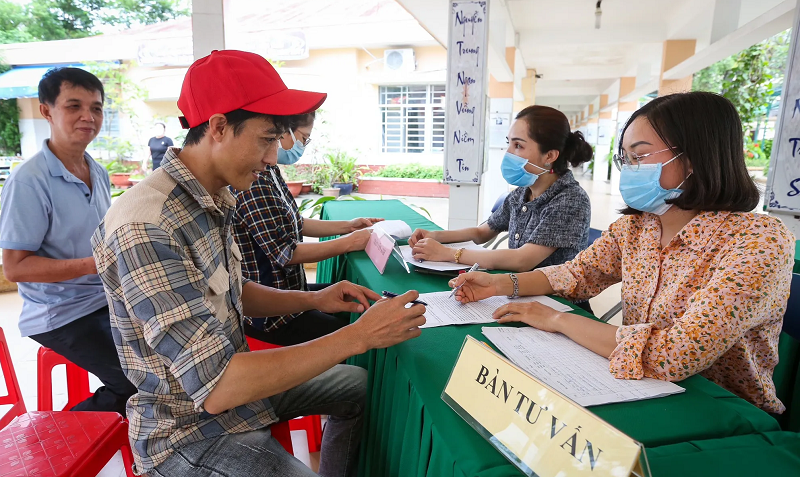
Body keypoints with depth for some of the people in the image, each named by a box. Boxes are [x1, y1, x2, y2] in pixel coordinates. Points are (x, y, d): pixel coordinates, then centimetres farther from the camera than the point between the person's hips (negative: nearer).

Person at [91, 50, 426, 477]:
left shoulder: (214, 198, -2)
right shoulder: (146, 226, -30)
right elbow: (215, 387, -33)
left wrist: (314, 300, -4)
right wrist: (358, 336, -30)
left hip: (232, 378, 8)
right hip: (191, 429, -8)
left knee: (360, 386, 16)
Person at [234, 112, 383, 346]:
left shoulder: (268, 170, 6)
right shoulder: (254, 181, -24)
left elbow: (295, 224, 14)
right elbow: (286, 253, -23)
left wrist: (347, 226, 7)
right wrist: (349, 242, -15)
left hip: (287, 287, 10)